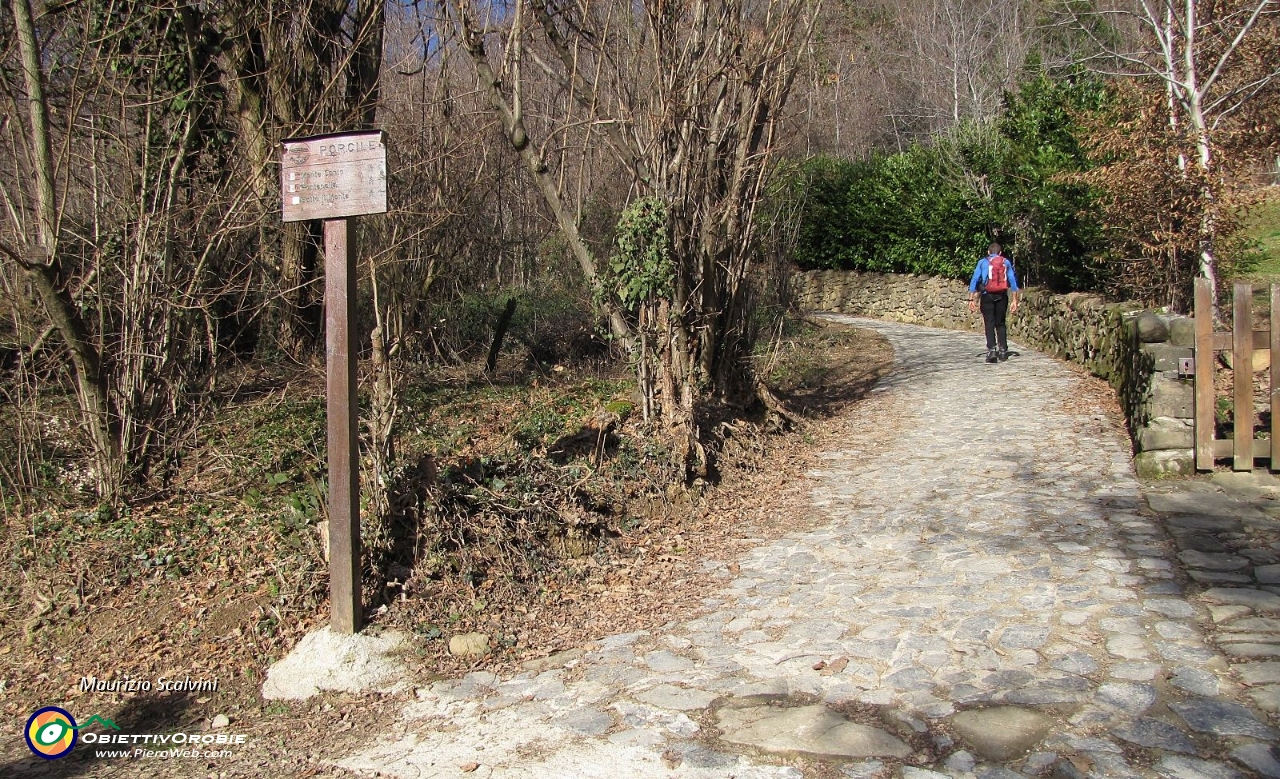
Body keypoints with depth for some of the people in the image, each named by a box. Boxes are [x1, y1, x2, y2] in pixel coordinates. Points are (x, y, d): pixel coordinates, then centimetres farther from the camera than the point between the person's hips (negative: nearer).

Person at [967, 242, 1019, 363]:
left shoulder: (983, 262, 7)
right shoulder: (1006, 262, 12)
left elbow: (974, 280, -1)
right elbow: (1013, 281, 6)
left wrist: (971, 299, -2)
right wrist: (1014, 300, 8)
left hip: (987, 296, -2)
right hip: (1002, 296, 2)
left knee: (989, 324, -3)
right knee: (1000, 323, 12)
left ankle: (992, 350, -16)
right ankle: (1003, 350, 7)